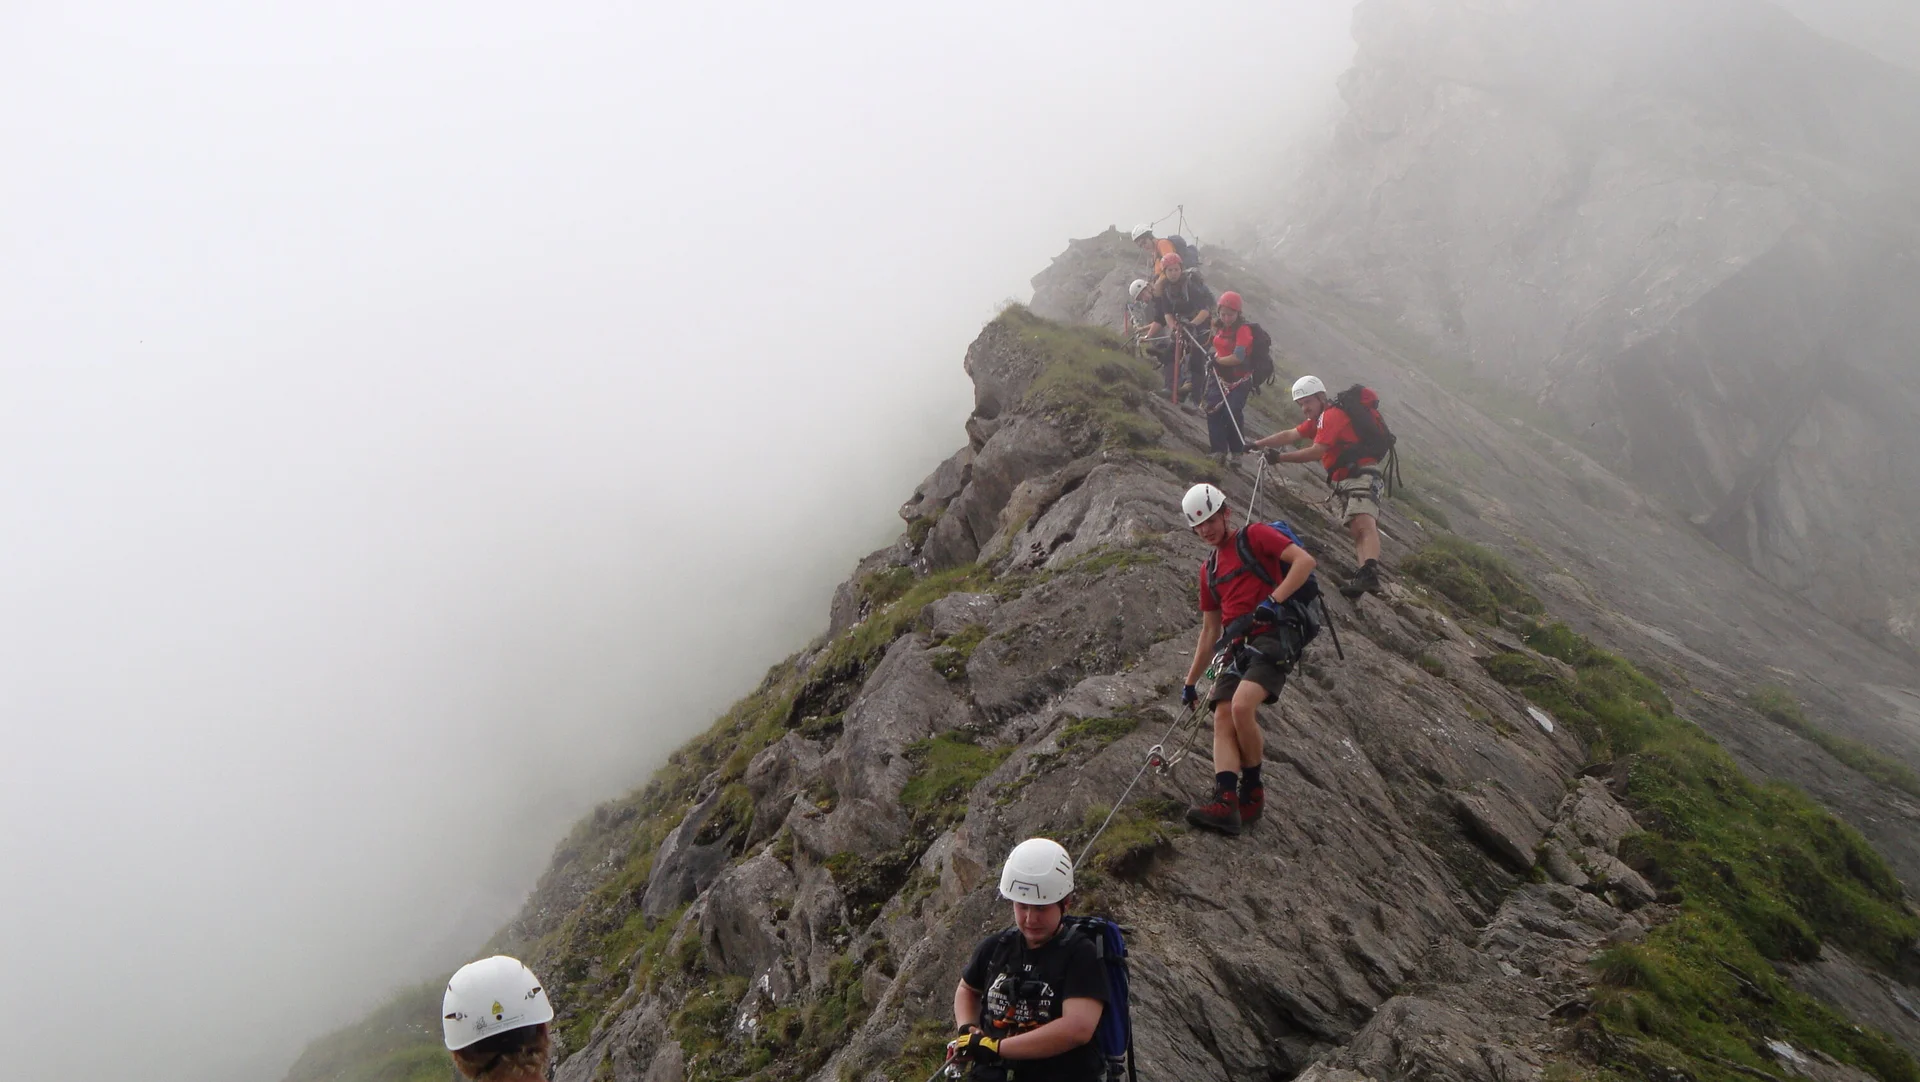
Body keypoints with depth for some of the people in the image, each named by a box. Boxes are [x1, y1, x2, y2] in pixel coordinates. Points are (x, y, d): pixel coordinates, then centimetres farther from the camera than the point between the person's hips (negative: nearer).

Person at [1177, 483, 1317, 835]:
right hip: (1236, 646, 7)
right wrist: (1190, 681, 26)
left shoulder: (1255, 536, 6)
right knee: (1222, 717, -13)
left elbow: (1305, 560, -7)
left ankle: (1252, 791, -7)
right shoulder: (1209, 569, 26)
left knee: (1242, 706, -26)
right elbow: (1210, 631, 29)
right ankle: (1225, 803, -25)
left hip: (1274, 635, -7)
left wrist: (1274, 600, -19)